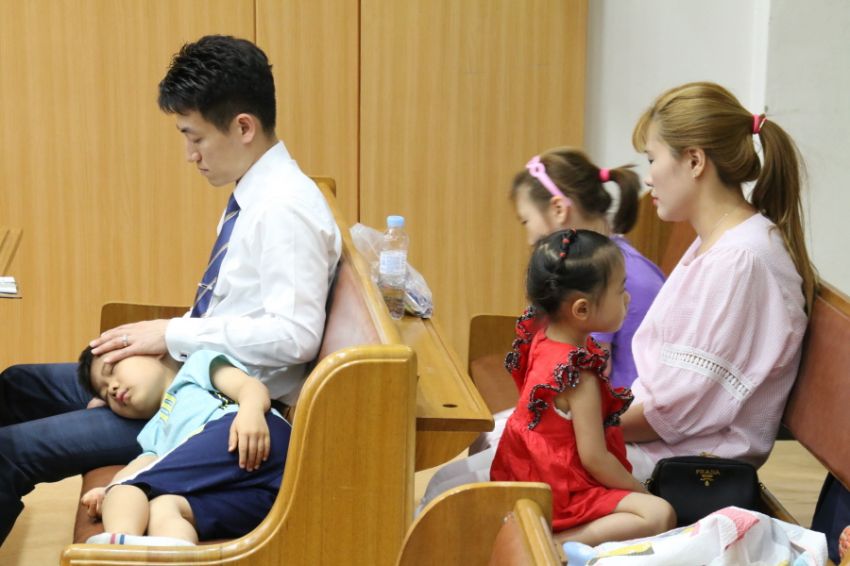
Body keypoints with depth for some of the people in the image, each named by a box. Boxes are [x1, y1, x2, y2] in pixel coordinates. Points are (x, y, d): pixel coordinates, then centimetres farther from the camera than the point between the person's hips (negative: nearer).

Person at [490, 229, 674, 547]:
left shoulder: (540, 336, -2)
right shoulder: (580, 375, -23)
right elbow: (594, 458, -20)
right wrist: (642, 493, -9)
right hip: (559, 494, -10)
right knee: (659, 515, -22)